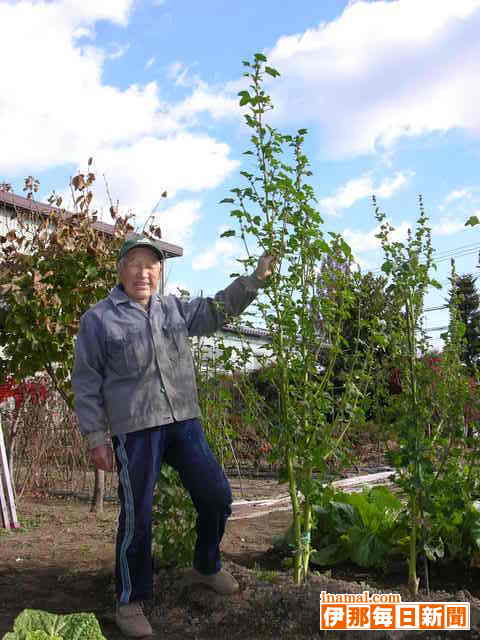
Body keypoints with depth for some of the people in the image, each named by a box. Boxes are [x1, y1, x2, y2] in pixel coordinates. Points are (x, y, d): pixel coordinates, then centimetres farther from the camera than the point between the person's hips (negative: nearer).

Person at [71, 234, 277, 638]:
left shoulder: (174, 309, 12)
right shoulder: (99, 318, -1)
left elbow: (218, 309, 24)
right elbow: (86, 384, 1)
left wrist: (256, 278, 15)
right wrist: (96, 438, -4)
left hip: (185, 423, 5)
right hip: (135, 430, -5)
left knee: (217, 496, 10)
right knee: (137, 517, -2)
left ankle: (206, 568, 35)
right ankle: (130, 600, 20)